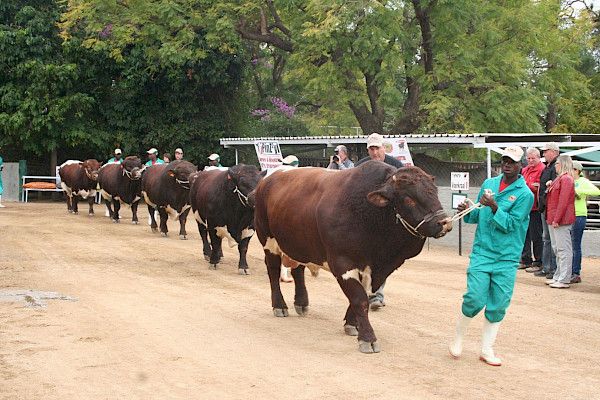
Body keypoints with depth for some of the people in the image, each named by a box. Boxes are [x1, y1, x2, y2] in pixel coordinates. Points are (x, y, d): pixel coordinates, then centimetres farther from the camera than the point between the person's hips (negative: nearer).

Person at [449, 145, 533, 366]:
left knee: (498, 305, 3)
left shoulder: (524, 194, -5)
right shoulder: (489, 184, 9)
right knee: (475, 298, -8)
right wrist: (467, 212, -4)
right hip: (481, 253, 1)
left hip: (507, 259, -1)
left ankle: (487, 350, 16)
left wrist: (494, 207, -24)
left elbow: (510, 224, -12)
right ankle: (458, 338, 14)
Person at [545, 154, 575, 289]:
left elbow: (563, 201, -20)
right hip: (553, 220, 11)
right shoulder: (560, 178, 18)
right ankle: (558, 276, 22)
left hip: (562, 221, -11)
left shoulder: (566, 179, -14)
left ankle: (564, 280, -6)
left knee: (563, 249, -7)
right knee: (557, 249, 15)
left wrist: (556, 219, -21)